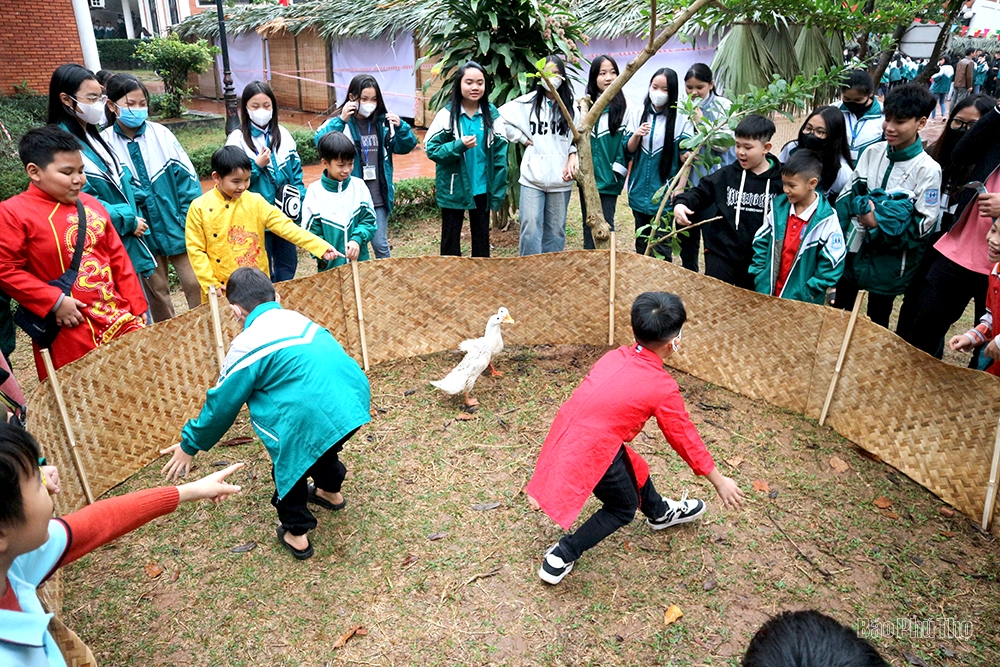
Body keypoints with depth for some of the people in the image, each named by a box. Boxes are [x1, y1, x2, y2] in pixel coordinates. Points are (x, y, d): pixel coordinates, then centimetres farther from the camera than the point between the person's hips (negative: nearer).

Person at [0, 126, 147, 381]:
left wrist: (136, 306, 10)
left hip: (119, 317, 5)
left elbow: (118, 258, 12)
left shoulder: (91, 204, 10)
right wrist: (54, 302, -15)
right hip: (70, 331, -5)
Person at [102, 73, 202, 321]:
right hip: (143, 234, 0)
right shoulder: (105, 144, -5)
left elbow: (187, 178, -2)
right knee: (157, 292, 13)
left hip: (177, 227, 0)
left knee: (195, 284, 3)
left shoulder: (161, 134, -2)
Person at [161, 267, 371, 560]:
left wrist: (190, 445, 24)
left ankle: (296, 533, 31)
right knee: (316, 440, 34)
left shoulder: (246, 344, -1)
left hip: (319, 416, -6)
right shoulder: (296, 317, 17)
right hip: (356, 396, 7)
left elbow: (221, 405, 8)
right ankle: (330, 490, 56)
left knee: (288, 462, 21)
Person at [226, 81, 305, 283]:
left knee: (287, 269, 14)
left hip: (285, 216, 4)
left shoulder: (283, 135, 6)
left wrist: (299, 203, 0)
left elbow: (296, 174, 9)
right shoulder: (237, 139, -5)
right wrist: (257, 165, -19)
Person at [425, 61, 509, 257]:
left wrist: (499, 190, -4)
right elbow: (432, 149, -9)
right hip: (453, 189, -2)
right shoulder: (447, 114, -7)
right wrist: (459, 145, -24)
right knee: (451, 238, 8)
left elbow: (500, 153, 0)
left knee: (482, 236, 14)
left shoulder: (492, 114, -1)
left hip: (482, 189, 2)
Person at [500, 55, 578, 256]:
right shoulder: (528, 102, 3)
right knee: (530, 227, -5)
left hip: (560, 178, 2)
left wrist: (573, 158, -5)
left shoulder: (571, 105, 7)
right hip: (532, 176, -1)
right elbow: (501, 118, 4)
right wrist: (523, 138, 1)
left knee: (556, 229, 8)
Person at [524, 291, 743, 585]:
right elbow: (685, 437, -2)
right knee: (623, 508, 19)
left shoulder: (616, 356, 4)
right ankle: (561, 557, 20)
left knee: (634, 467, 30)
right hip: (592, 450, -7)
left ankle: (659, 513, 57)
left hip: (566, 433, 7)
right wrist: (720, 481, 12)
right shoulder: (662, 387, -12)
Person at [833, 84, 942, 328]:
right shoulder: (872, 152, 0)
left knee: (876, 325, 12)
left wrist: (879, 223, -22)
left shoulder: (928, 169, -13)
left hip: (888, 261, -4)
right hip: (852, 250, 4)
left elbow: (923, 225, -13)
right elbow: (846, 196, 2)